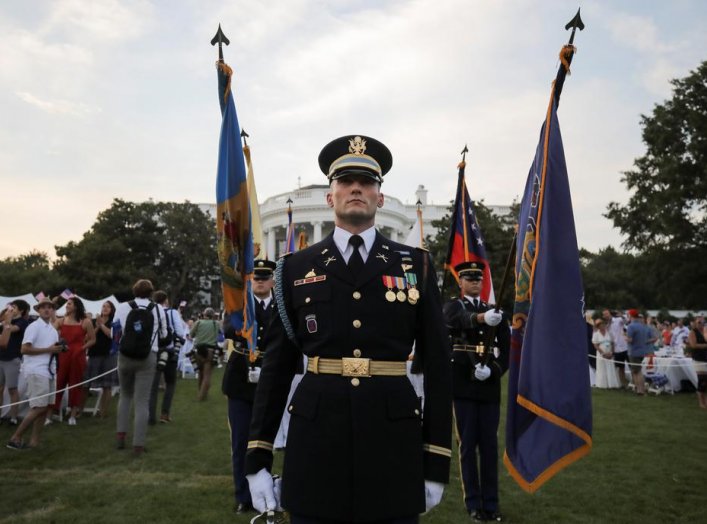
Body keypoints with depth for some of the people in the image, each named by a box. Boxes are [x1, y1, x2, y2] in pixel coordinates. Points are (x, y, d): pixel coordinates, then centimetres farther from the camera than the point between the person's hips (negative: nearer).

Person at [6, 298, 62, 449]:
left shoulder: (53, 329, 17)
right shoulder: (33, 327, -8)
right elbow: (25, 349, -16)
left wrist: (60, 348, 5)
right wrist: (48, 349, -16)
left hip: (48, 371, 8)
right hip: (36, 371, -8)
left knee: (46, 407, 7)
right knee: (39, 407, -10)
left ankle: (34, 441, 14)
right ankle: (15, 438, 2)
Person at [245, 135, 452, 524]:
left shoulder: (416, 265, 4)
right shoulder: (296, 268, 4)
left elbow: (437, 365, 3)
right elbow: (276, 366, 5)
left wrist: (437, 462, 1)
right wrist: (257, 458, 2)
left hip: (394, 448, 0)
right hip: (315, 444, 0)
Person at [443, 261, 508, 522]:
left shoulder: (494, 311, 11)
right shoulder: (453, 306, 0)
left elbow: (507, 347, 7)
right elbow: (456, 320, -26)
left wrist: (493, 370, -11)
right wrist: (482, 317, -45)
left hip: (490, 386, 3)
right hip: (464, 385, -3)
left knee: (490, 445, 7)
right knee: (468, 445, 3)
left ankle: (491, 502, 17)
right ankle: (473, 503, 12)